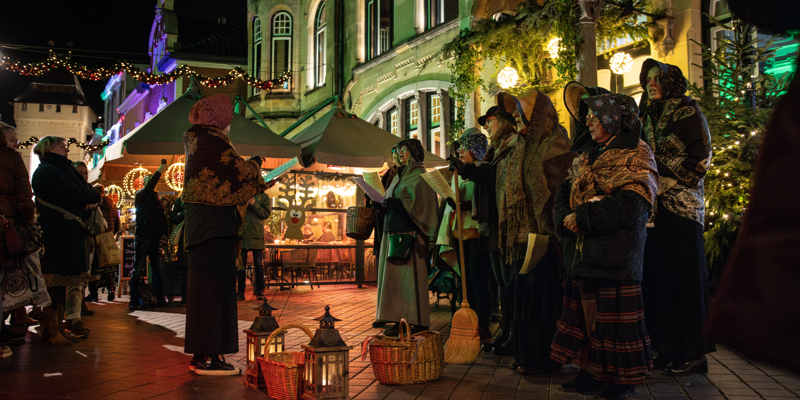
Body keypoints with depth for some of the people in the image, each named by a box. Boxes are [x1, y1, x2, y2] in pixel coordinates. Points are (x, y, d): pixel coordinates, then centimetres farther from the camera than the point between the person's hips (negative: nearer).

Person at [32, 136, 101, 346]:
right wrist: (94, 197, -2)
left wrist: (91, 199, -7)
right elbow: (71, 193, -19)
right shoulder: (46, 171, -7)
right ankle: (51, 331, -3)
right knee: (54, 281, -7)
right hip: (55, 234, -9)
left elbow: (86, 191, 17)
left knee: (62, 282, 9)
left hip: (72, 233, 9)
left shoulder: (66, 169, 23)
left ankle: (58, 327, 13)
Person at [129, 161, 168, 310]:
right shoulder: (140, 195, 5)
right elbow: (149, 186, -16)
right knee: (138, 270, -4)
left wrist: (163, 236, 4)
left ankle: (160, 298, 9)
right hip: (142, 238, -5)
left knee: (158, 270, 4)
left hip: (155, 239, 5)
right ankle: (134, 301, -3)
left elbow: (163, 218, 16)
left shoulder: (157, 199, 19)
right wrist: (159, 171, -21)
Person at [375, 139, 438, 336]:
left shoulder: (420, 175, -5)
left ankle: (416, 322, -6)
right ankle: (399, 320, 8)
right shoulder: (399, 176, 21)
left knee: (407, 275, -10)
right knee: (395, 276, 5)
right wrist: (383, 204, 6)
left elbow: (422, 203, -15)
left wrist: (398, 204, -22)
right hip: (394, 232, 9)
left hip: (409, 234, -9)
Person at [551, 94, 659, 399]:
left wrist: (581, 217, -16)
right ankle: (592, 372, 21)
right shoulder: (588, 158, 18)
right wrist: (566, 218, -7)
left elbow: (629, 207, -18)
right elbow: (564, 193, 15)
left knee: (613, 315, 0)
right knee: (587, 314, 10)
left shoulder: (636, 156, -6)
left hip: (617, 255, -7)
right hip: (583, 253, 7)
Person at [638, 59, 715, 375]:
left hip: (681, 205, -6)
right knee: (656, 277, 5)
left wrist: (665, 180, -12)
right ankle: (668, 348, 13)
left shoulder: (688, 112, -1)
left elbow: (699, 159, -8)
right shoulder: (647, 117, 18)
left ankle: (693, 352, 3)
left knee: (684, 277, -3)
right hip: (653, 207, 6)